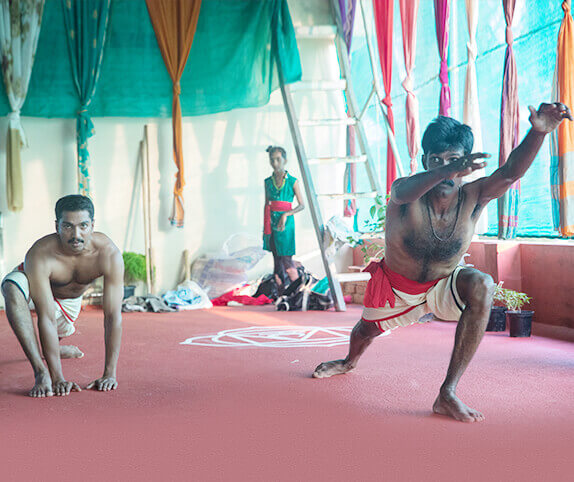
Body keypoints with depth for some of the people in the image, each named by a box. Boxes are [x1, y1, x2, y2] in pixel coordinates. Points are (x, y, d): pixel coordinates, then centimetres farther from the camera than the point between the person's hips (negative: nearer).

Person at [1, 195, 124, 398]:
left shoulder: (109, 254, -36)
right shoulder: (39, 255, -41)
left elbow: (113, 316, -35)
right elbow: (46, 319, -43)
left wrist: (109, 374, -38)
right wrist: (58, 378, -45)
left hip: (70, 299, 3)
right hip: (31, 283, -3)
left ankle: (59, 348, 58)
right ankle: (40, 371, -34)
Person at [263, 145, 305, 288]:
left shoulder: (292, 181, -3)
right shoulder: (268, 182, 7)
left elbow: (302, 205, -3)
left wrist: (286, 215, -16)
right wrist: (265, 227, 14)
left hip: (286, 222, -4)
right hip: (272, 222, 4)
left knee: (285, 258, -7)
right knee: (276, 258, 7)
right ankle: (280, 287, 14)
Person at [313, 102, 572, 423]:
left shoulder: (473, 197, -25)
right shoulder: (406, 193, -30)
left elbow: (510, 172, -44)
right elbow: (405, 191, -57)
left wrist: (538, 132, -63)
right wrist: (447, 171, -77)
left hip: (443, 285, 0)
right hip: (396, 286, 0)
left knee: (482, 286, -32)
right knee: (368, 330, 23)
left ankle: (448, 394, -28)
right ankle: (350, 361, 67)